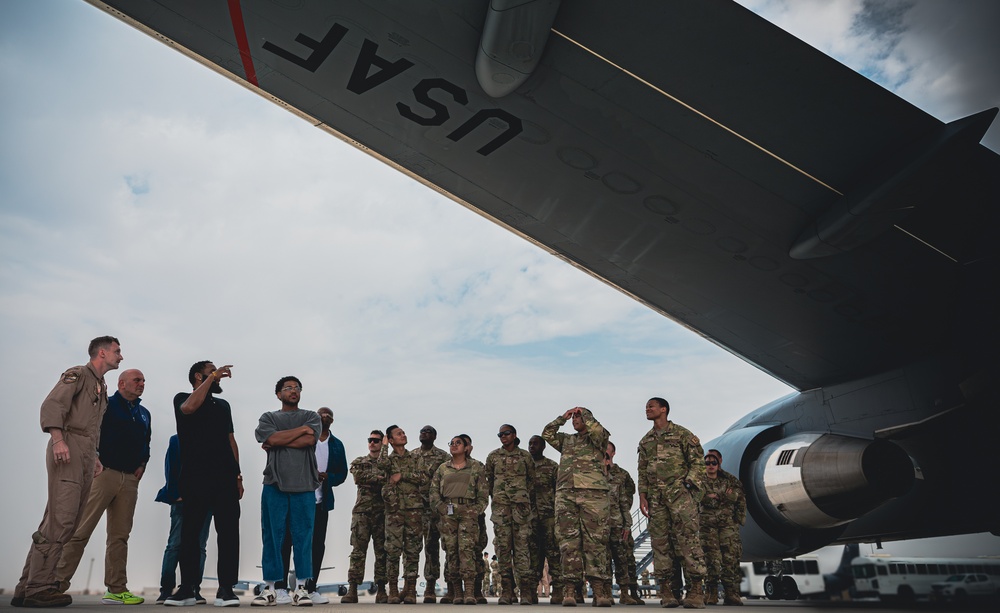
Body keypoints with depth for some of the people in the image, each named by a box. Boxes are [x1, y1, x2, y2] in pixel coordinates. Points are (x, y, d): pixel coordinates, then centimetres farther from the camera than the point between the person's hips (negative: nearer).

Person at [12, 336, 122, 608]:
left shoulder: (102, 388, 26)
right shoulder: (77, 374, 0)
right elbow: (52, 404, -14)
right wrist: (58, 439, -26)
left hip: (86, 457, 9)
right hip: (67, 451, -9)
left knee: (67, 524, 6)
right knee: (60, 521, -13)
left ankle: (28, 587, 11)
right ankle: (39, 589, -10)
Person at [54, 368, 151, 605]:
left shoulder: (144, 414, 19)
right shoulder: (106, 405, 1)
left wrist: (142, 464, 10)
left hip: (130, 479, 5)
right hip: (104, 473, -5)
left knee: (120, 536, 6)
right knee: (81, 530, -8)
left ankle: (117, 590, 8)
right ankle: (58, 582, -1)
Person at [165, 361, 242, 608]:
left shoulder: (223, 405, 22)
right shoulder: (182, 399, 9)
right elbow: (190, 407, -17)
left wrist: (237, 474, 9)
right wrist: (212, 376, -12)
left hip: (225, 477, 3)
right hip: (196, 476, -3)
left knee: (228, 532, -3)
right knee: (190, 532, 0)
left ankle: (226, 589, -2)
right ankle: (187, 588, 9)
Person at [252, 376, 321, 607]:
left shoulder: (311, 417, 13)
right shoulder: (268, 418, 14)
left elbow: (309, 440, -7)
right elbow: (272, 439, -7)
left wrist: (280, 441, -4)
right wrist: (301, 429, -2)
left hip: (304, 486, 0)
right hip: (274, 484, 0)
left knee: (303, 537, 0)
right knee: (272, 537, 2)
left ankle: (301, 589, 5)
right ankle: (270, 588, 9)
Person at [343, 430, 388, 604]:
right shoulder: (358, 462, 14)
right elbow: (358, 477, -7)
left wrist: (370, 479, -13)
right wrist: (380, 479, -10)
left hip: (382, 513, 0)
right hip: (362, 511, 0)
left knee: (382, 552, 2)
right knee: (358, 552, -3)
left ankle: (381, 591, 6)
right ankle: (352, 590, -2)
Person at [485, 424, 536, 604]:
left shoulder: (525, 456, 9)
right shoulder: (493, 456, 10)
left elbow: (532, 481, 13)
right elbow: (489, 480, 15)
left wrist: (530, 505, 10)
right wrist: (496, 499, 13)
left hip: (521, 504, -1)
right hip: (500, 506, 1)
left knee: (522, 546, -5)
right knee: (503, 546, -1)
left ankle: (526, 590, -3)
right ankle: (506, 590, 4)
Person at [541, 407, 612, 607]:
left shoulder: (597, 438, 13)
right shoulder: (566, 440, 26)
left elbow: (597, 430, -9)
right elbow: (547, 433, 18)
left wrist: (584, 413, 6)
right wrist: (562, 417, 18)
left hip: (593, 493, -4)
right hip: (566, 494, 4)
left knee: (595, 541, -7)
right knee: (569, 542, -4)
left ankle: (600, 590, -7)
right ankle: (570, 589, -6)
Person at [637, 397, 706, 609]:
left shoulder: (682, 434, 3)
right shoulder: (645, 441, 18)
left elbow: (697, 462, -1)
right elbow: (642, 471, 18)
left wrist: (689, 485, -12)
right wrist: (642, 495, 8)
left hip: (679, 491, -5)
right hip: (655, 496, 5)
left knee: (688, 538, -11)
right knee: (659, 541, 3)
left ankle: (696, 590, -9)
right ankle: (665, 590, 8)